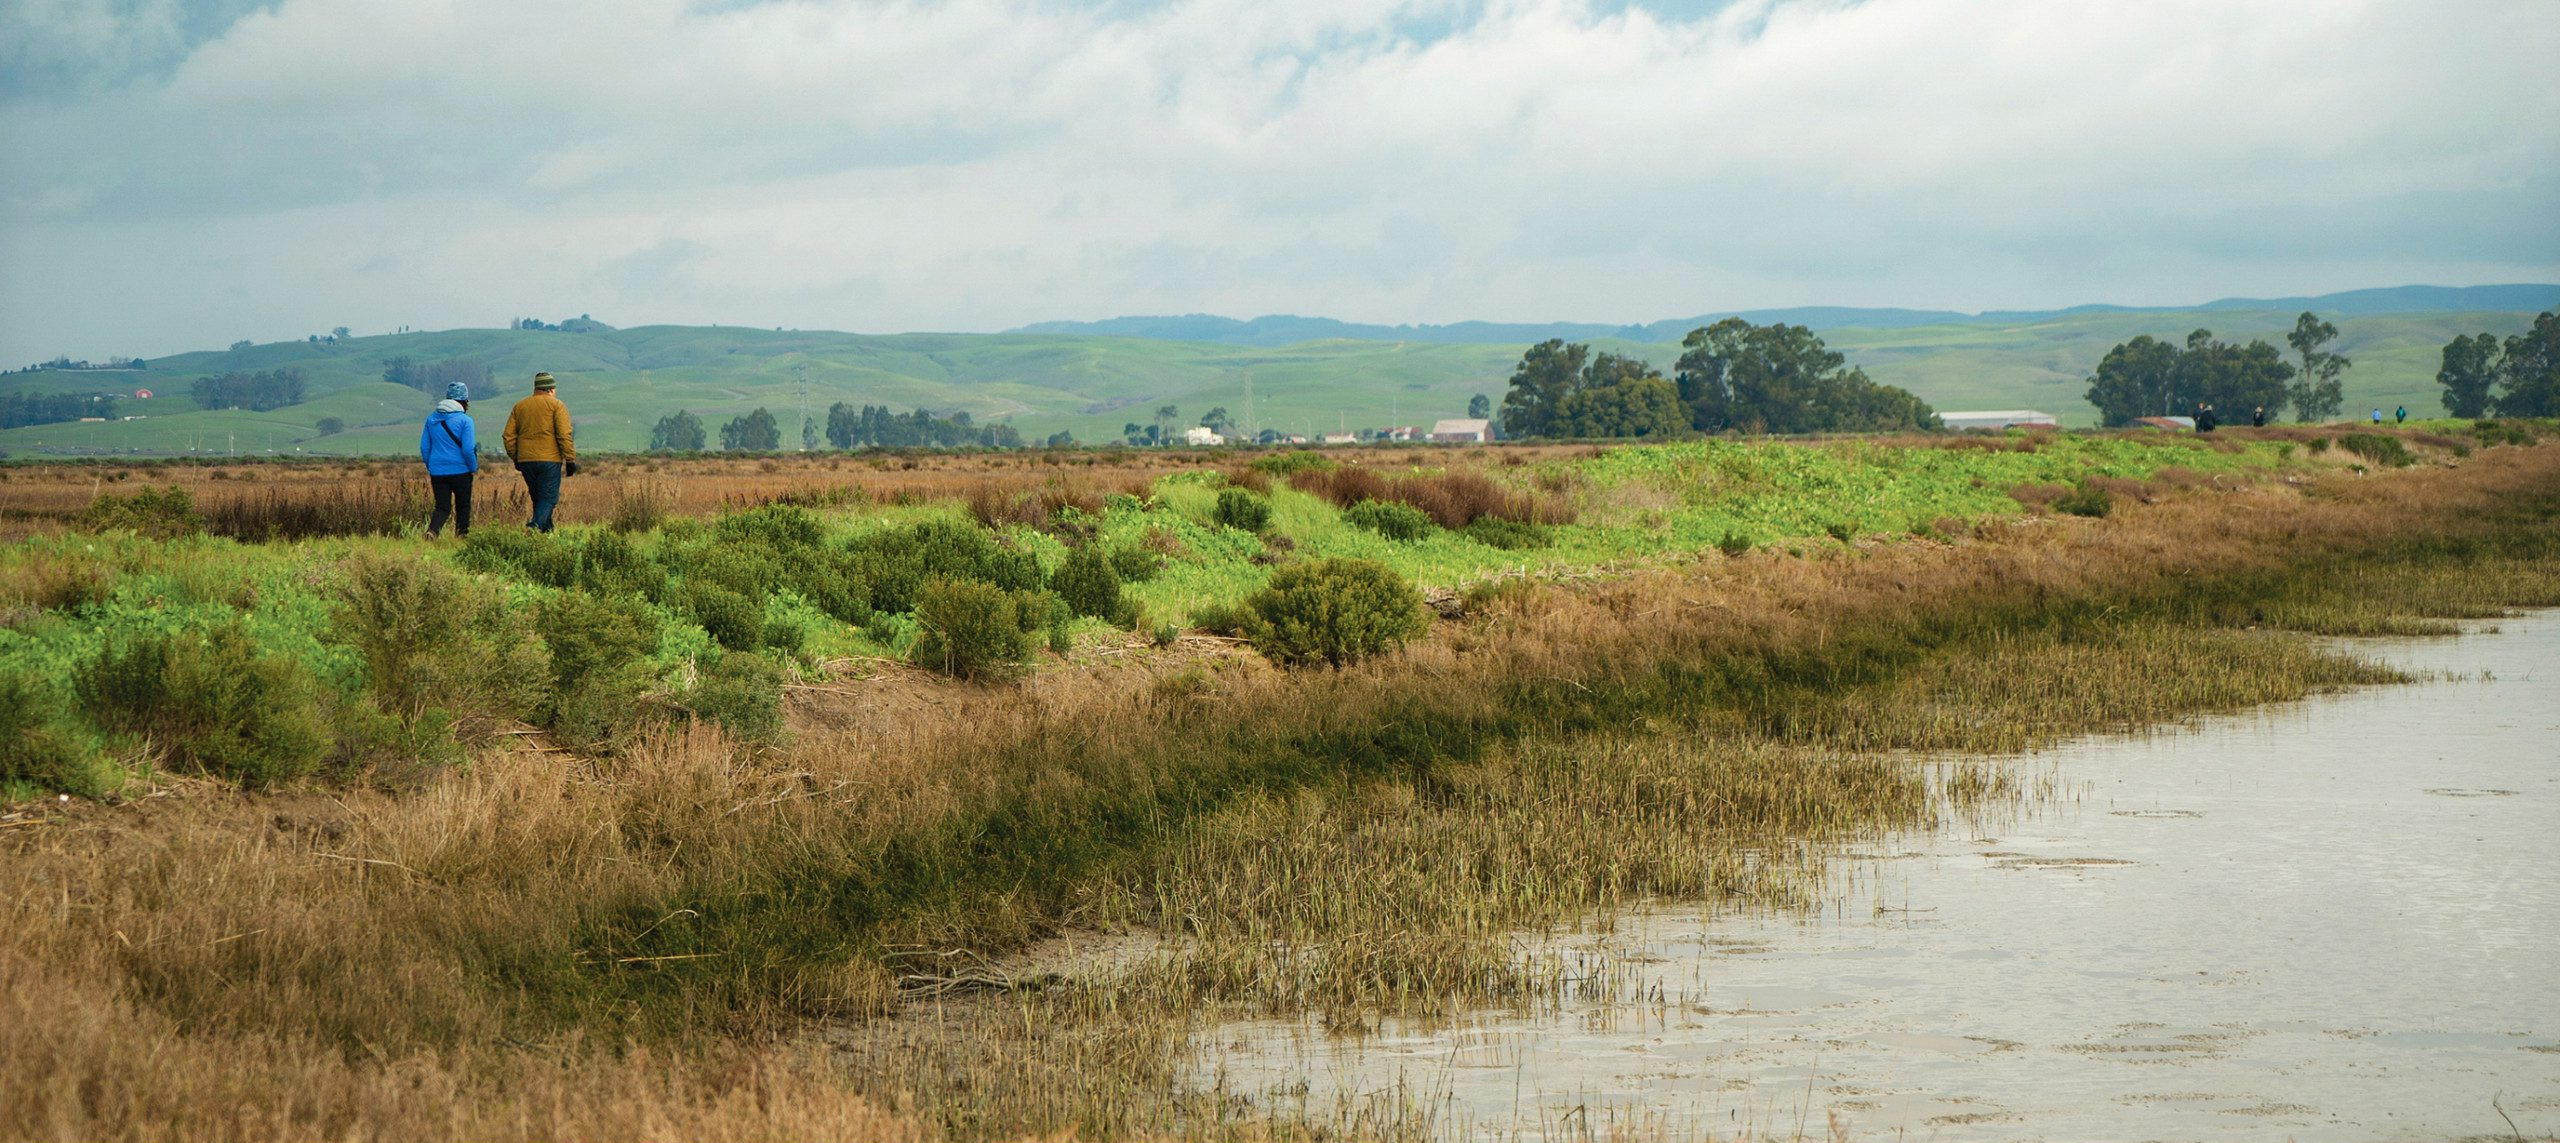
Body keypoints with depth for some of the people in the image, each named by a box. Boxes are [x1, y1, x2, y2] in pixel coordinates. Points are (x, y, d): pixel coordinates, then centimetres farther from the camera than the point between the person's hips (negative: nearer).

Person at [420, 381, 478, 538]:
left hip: (437, 471, 4)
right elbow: (468, 449, -15)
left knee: (442, 507, 6)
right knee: (463, 507, 14)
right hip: (460, 471, -3)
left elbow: (424, 447, 7)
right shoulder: (464, 420, -11)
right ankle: (461, 536, 17)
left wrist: (430, 467, 19)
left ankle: (431, 531, -19)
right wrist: (474, 467, 1)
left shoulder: (432, 419, 5)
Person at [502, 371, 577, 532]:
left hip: (525, 460, 5)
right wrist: (570, 460, -6)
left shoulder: (519, 406, 13)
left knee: (538, 499, 15)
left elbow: (509, 437, 12)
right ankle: (536, 526, -26)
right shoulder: (556, 406, -1)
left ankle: (547, 530, 14)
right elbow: (564, 436, -10)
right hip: (550, 459, -4)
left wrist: (515, 458, 20)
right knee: (548, 499, -4)